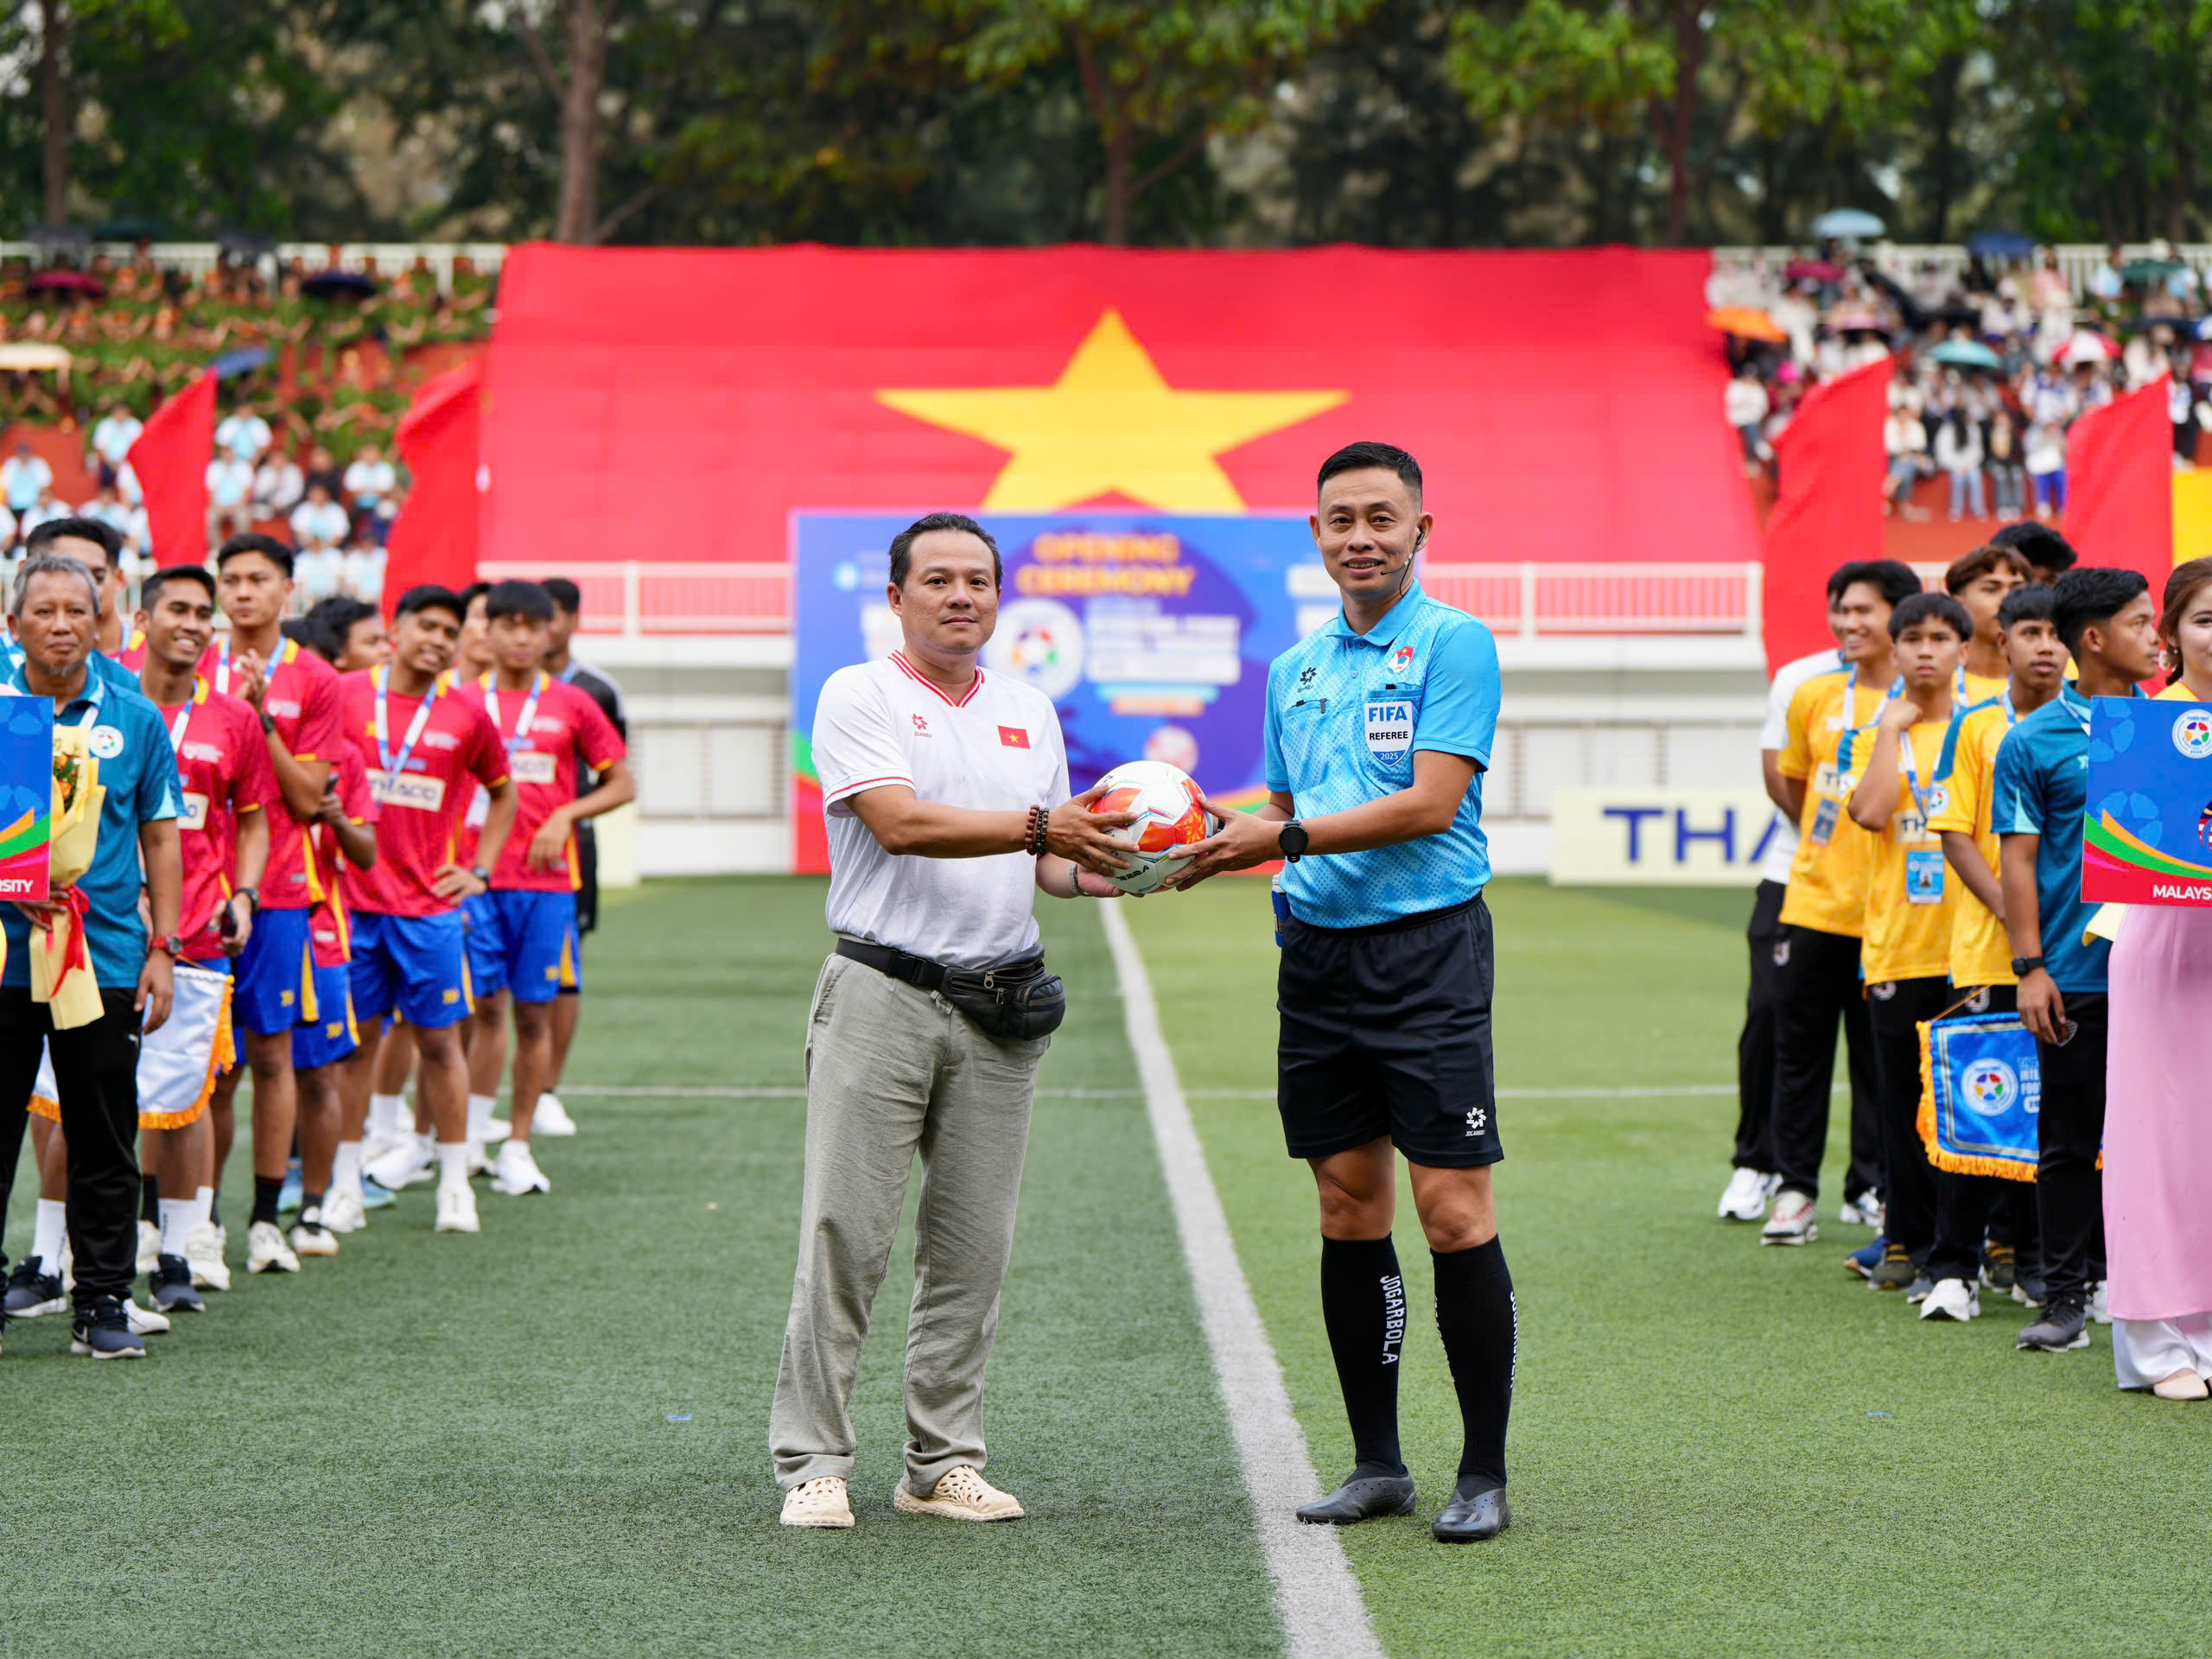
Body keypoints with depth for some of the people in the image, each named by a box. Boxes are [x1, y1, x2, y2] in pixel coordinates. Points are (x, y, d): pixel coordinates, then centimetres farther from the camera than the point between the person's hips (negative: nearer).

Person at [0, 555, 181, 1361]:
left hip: (107, 957, 1)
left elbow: (160, 839, 11)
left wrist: (163, 949, 4)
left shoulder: (135, 720, 6)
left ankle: (102, 1305, 11)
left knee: (104, 1144, 5)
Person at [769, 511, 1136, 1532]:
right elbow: (900, 823, -16)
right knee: (844, 1234, -7)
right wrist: (1037, 826, -24)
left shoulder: (1030, 712, 17)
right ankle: (812, 1462, -2)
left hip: (1000, 1009, 5)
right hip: (880, 997, -5)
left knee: (973, 1246, 6)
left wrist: (1103, 870, -3)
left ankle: (944, 1461, 13)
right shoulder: (858, 698, -1)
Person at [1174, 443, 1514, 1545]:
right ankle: (1376, 1465, 15)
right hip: (1315, 952, 6)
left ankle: (1483, 1475, -1)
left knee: (1454, 1213, -7)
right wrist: (1218, 837, 2)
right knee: (1347, 1212, 8)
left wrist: (1287, 837, -15)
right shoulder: (1295, 668, 16)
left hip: (1425, 948, -6)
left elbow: (1431, 803, -14)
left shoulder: (1453, 644, -4)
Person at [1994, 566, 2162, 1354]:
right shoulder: (2034, 741, -1)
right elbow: (2019, 859, -2)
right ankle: (2066, 1296, 9)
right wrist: (2030, 967, -9)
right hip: (2076, 971, -3)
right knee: (2068, 1141, 3)